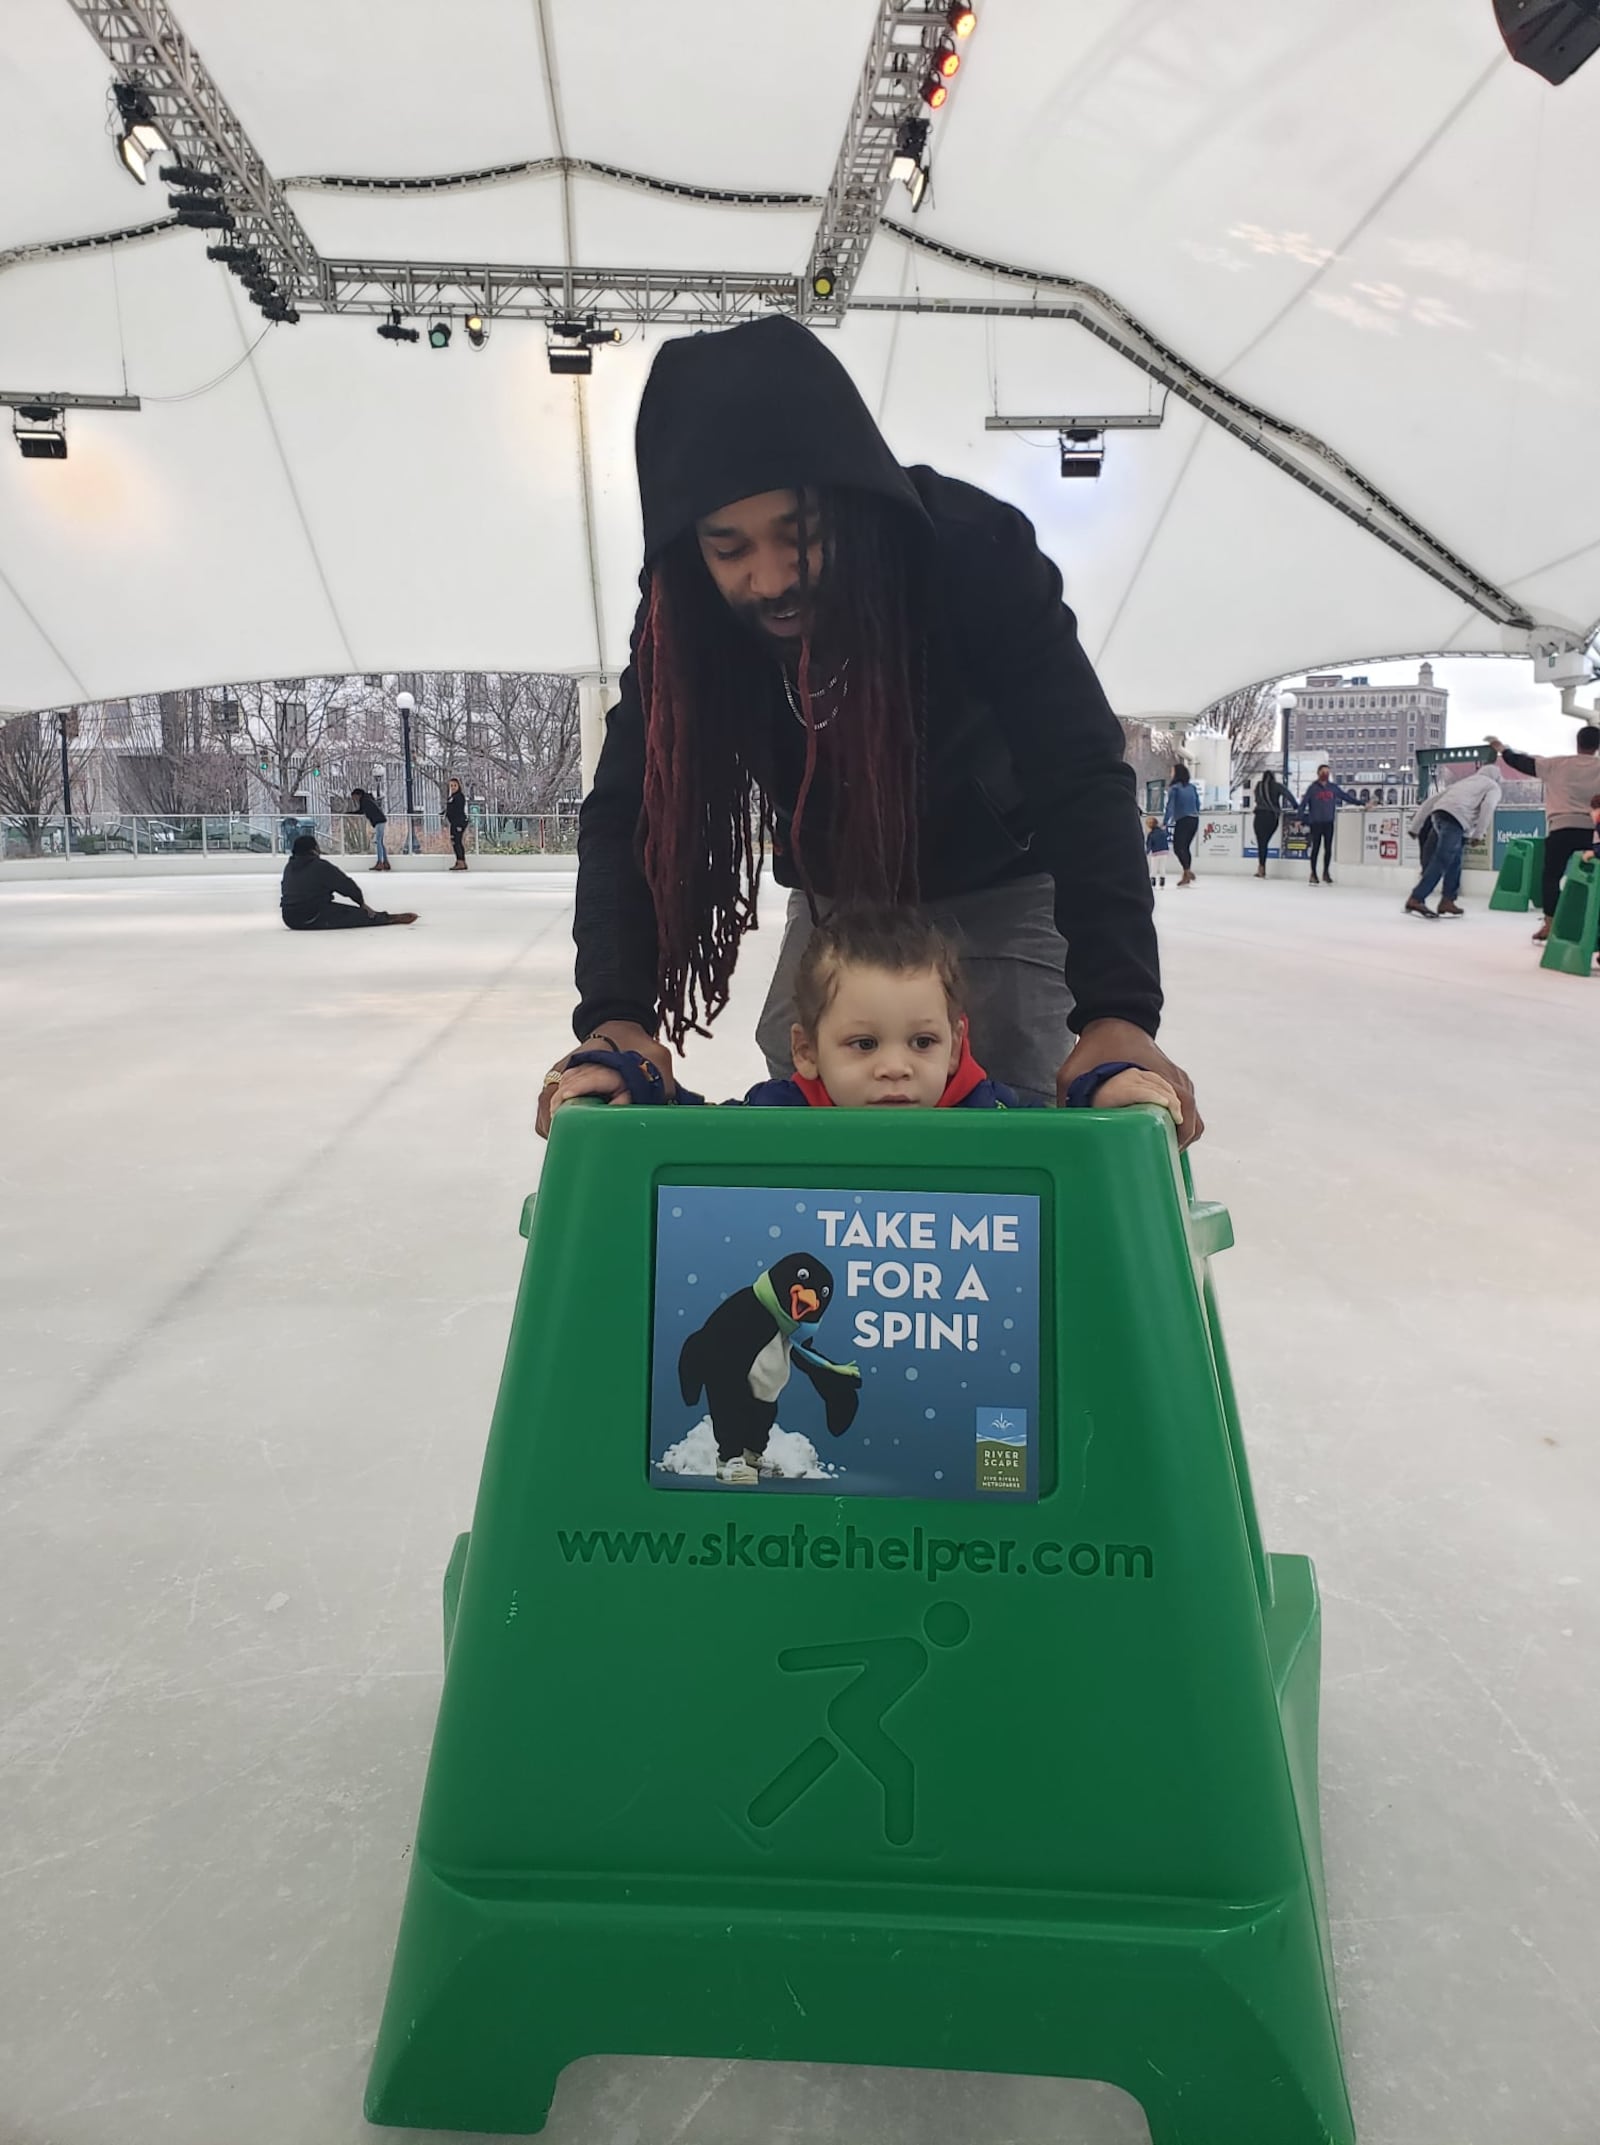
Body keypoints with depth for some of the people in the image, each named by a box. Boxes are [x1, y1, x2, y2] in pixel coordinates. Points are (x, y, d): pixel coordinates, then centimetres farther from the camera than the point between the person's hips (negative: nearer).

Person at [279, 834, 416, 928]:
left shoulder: (289, 867, 11)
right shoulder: (321, 866, -11)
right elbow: (346, 885, -4)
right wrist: (361, 902, 13)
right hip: (314, 917, -8)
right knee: (358, 914, 3)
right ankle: (393, 918, 12)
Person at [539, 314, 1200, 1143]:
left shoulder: (972, 552, -32)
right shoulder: (685, 613, -23)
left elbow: (1080, 779, -36)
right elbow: (626, 814, -25)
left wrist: (1117, 1010, -49)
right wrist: (615, 1016, -41)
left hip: (998, 883, -3)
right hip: (839, 892, 3)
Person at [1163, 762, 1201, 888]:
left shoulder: (1174, 788, -6)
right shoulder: (1192, 787, 11)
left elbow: (1170, 806, -13)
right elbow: (1198, 805, 14)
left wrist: (1166, 822, -14)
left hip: (1182, 821, -6)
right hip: (1195, 820, 6)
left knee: (1178, 847, -4)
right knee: (1186, 847, 13)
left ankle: (1188, 872, -20)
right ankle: (1186, 876, 10)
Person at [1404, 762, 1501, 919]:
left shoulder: (1464, 782, 39)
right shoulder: (1493, 786, 23)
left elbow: (1432, 799, 29)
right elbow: (1487, 806, -1)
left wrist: (1415, 827, 27)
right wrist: (1478, 834, -5)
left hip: (1439, 813, 7)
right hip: (1455, 819, -7)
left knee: (1454, 861, 18)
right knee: (1441, 861, -13)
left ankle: (1447, 901, 14)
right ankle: (1415, 900, -23)